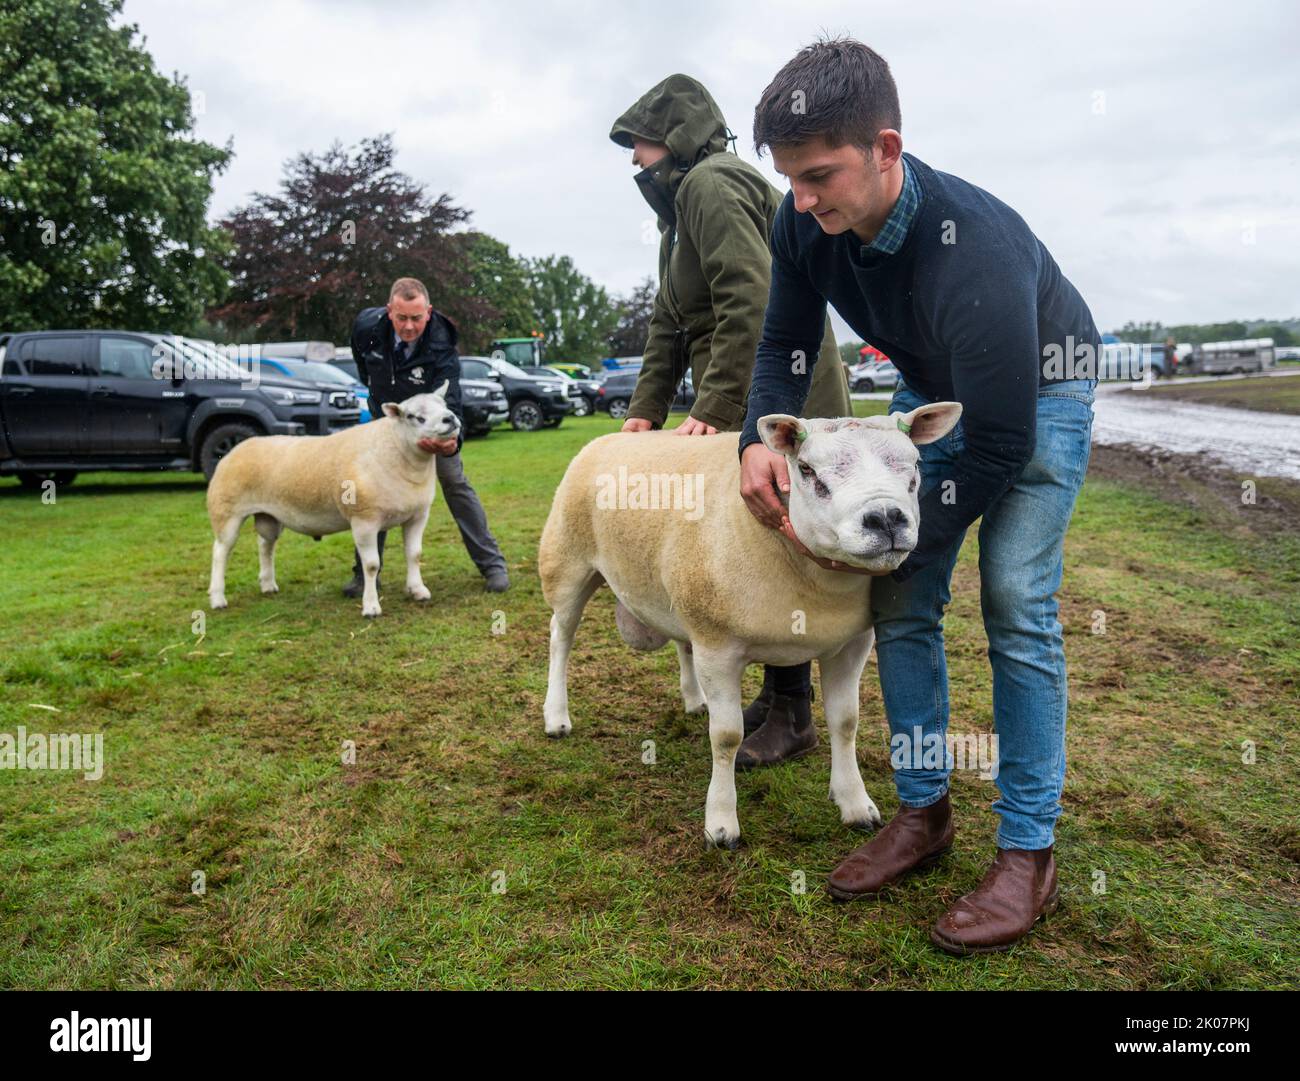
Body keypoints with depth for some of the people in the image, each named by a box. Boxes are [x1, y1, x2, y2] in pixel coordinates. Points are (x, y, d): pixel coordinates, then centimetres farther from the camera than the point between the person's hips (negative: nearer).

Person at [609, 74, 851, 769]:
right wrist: (647, 408, 11)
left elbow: (750, 302, -23)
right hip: (750, 404, 10)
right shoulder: (684, 202, 23)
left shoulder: (710, 184, -10)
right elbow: (669, 323, 21)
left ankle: (791, 719, 4)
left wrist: (713, 408, -24)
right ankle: (778, 696, 24)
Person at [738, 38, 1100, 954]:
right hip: (931, 388, 6)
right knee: (903, 603, -2)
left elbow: (1001, 448, -33)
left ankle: (1029, 853, -3)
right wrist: (761, 437, -26)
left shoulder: (975, 249, -38)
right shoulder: (805, 222, -20)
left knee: (1016, 606, -15)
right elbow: (785, 344, -5)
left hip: (1039, 390, -5)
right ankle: (923, 811, 11)